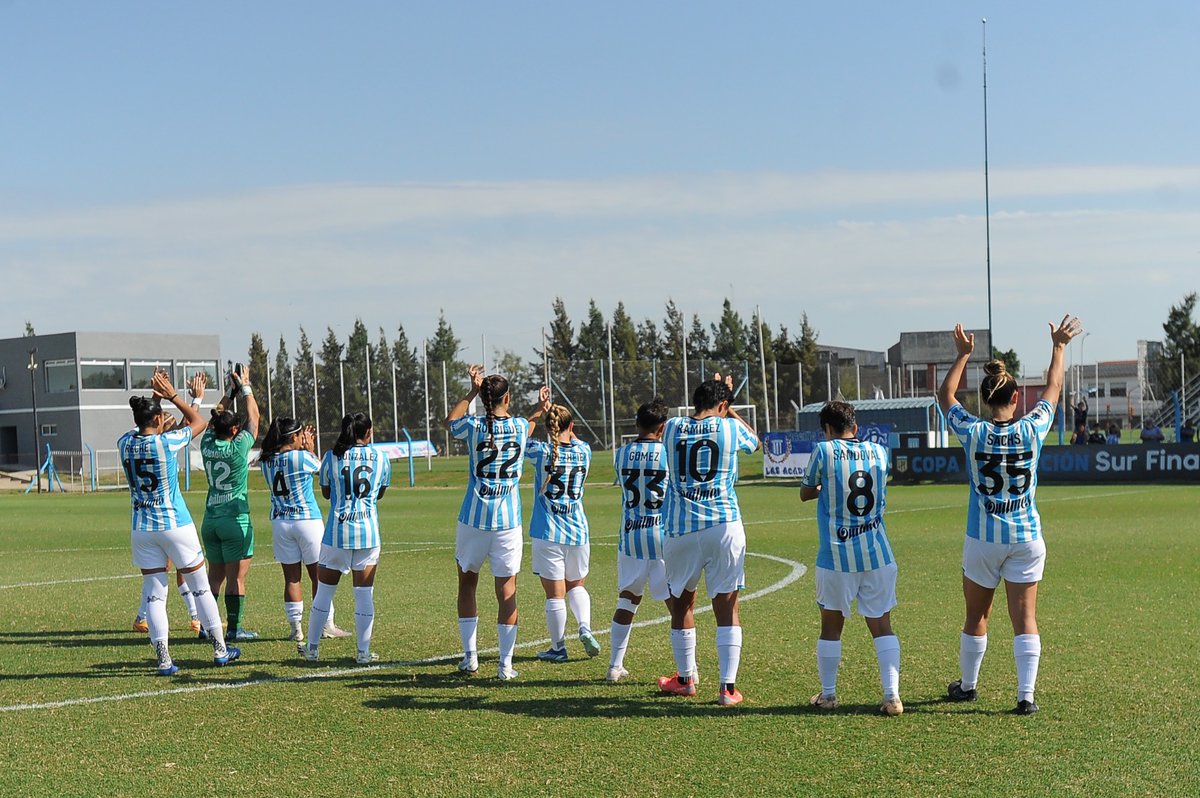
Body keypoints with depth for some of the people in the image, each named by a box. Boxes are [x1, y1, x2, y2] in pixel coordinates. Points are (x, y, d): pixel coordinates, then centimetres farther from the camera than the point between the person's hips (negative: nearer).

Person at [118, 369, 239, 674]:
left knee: (154, 594, 5)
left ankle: (163, 659, 1)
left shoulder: (126, 443, -3)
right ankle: (220, 649, 17)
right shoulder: (167, 442, -13)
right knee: (200, 587, 10)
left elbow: (141, 427, 22)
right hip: (175, 525, -3)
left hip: (141, 529, 3)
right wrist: (172, 396, 9)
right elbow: (198, 422, 4)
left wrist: (155, 398, 20)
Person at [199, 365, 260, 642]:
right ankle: (234, 627, -1)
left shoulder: (207, 445, 1)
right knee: (236, 576, -2)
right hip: (236, 519, -6)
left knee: (215, 574, 13)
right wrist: (245, 388, 11)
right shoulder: (238, 448, -12)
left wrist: (231, 392, 24)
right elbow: (253, 417, 1)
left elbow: (214, 418, 20)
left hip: (210, 520, 6)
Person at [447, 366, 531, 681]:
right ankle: (505, 663, 0)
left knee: (467, 584, 15)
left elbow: (450, 421, 18)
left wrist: (472, 393, 19)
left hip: (473, 519, 0)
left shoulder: (474, 427, -5)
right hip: (508, 521, 0)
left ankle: (470, 656, 15)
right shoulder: (521, 428, 0)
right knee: (507, 590, 3)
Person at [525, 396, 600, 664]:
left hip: (548, 534, -3)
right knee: (576, 585, 21)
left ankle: (558, 647, 11)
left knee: (555, 594, 4)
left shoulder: (541, 451, -8)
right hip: (578, 532, 3)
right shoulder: (584, 451, 0)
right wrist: (559, 414, 21)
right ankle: (585, 628, 1)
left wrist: (538, 412, 13)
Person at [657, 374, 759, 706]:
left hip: (680, 528, 2)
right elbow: (754, 441, 24)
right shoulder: (730, 428, 0)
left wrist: (708, 395, 38)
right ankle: (728, 687, -3)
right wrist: (730, 410, 33)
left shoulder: (673, 427, 4)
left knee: (682, 603, 17)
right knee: (727, 607, 1)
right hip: (724, 526, -2)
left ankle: (685, 679, 28)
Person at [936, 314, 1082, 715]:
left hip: (983, 539, 0)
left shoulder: (973, 432, -9)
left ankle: (967, 685, 30)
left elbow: (945, 395, 10)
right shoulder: (1032, 429, -6)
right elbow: (1053, 389, 13)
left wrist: (963, 354, 18)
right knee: (1025, 618, 1)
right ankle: (1026, 695, -3)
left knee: (976, 616, 14)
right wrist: (1058, 347, 25)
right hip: (1027, 538, 0)